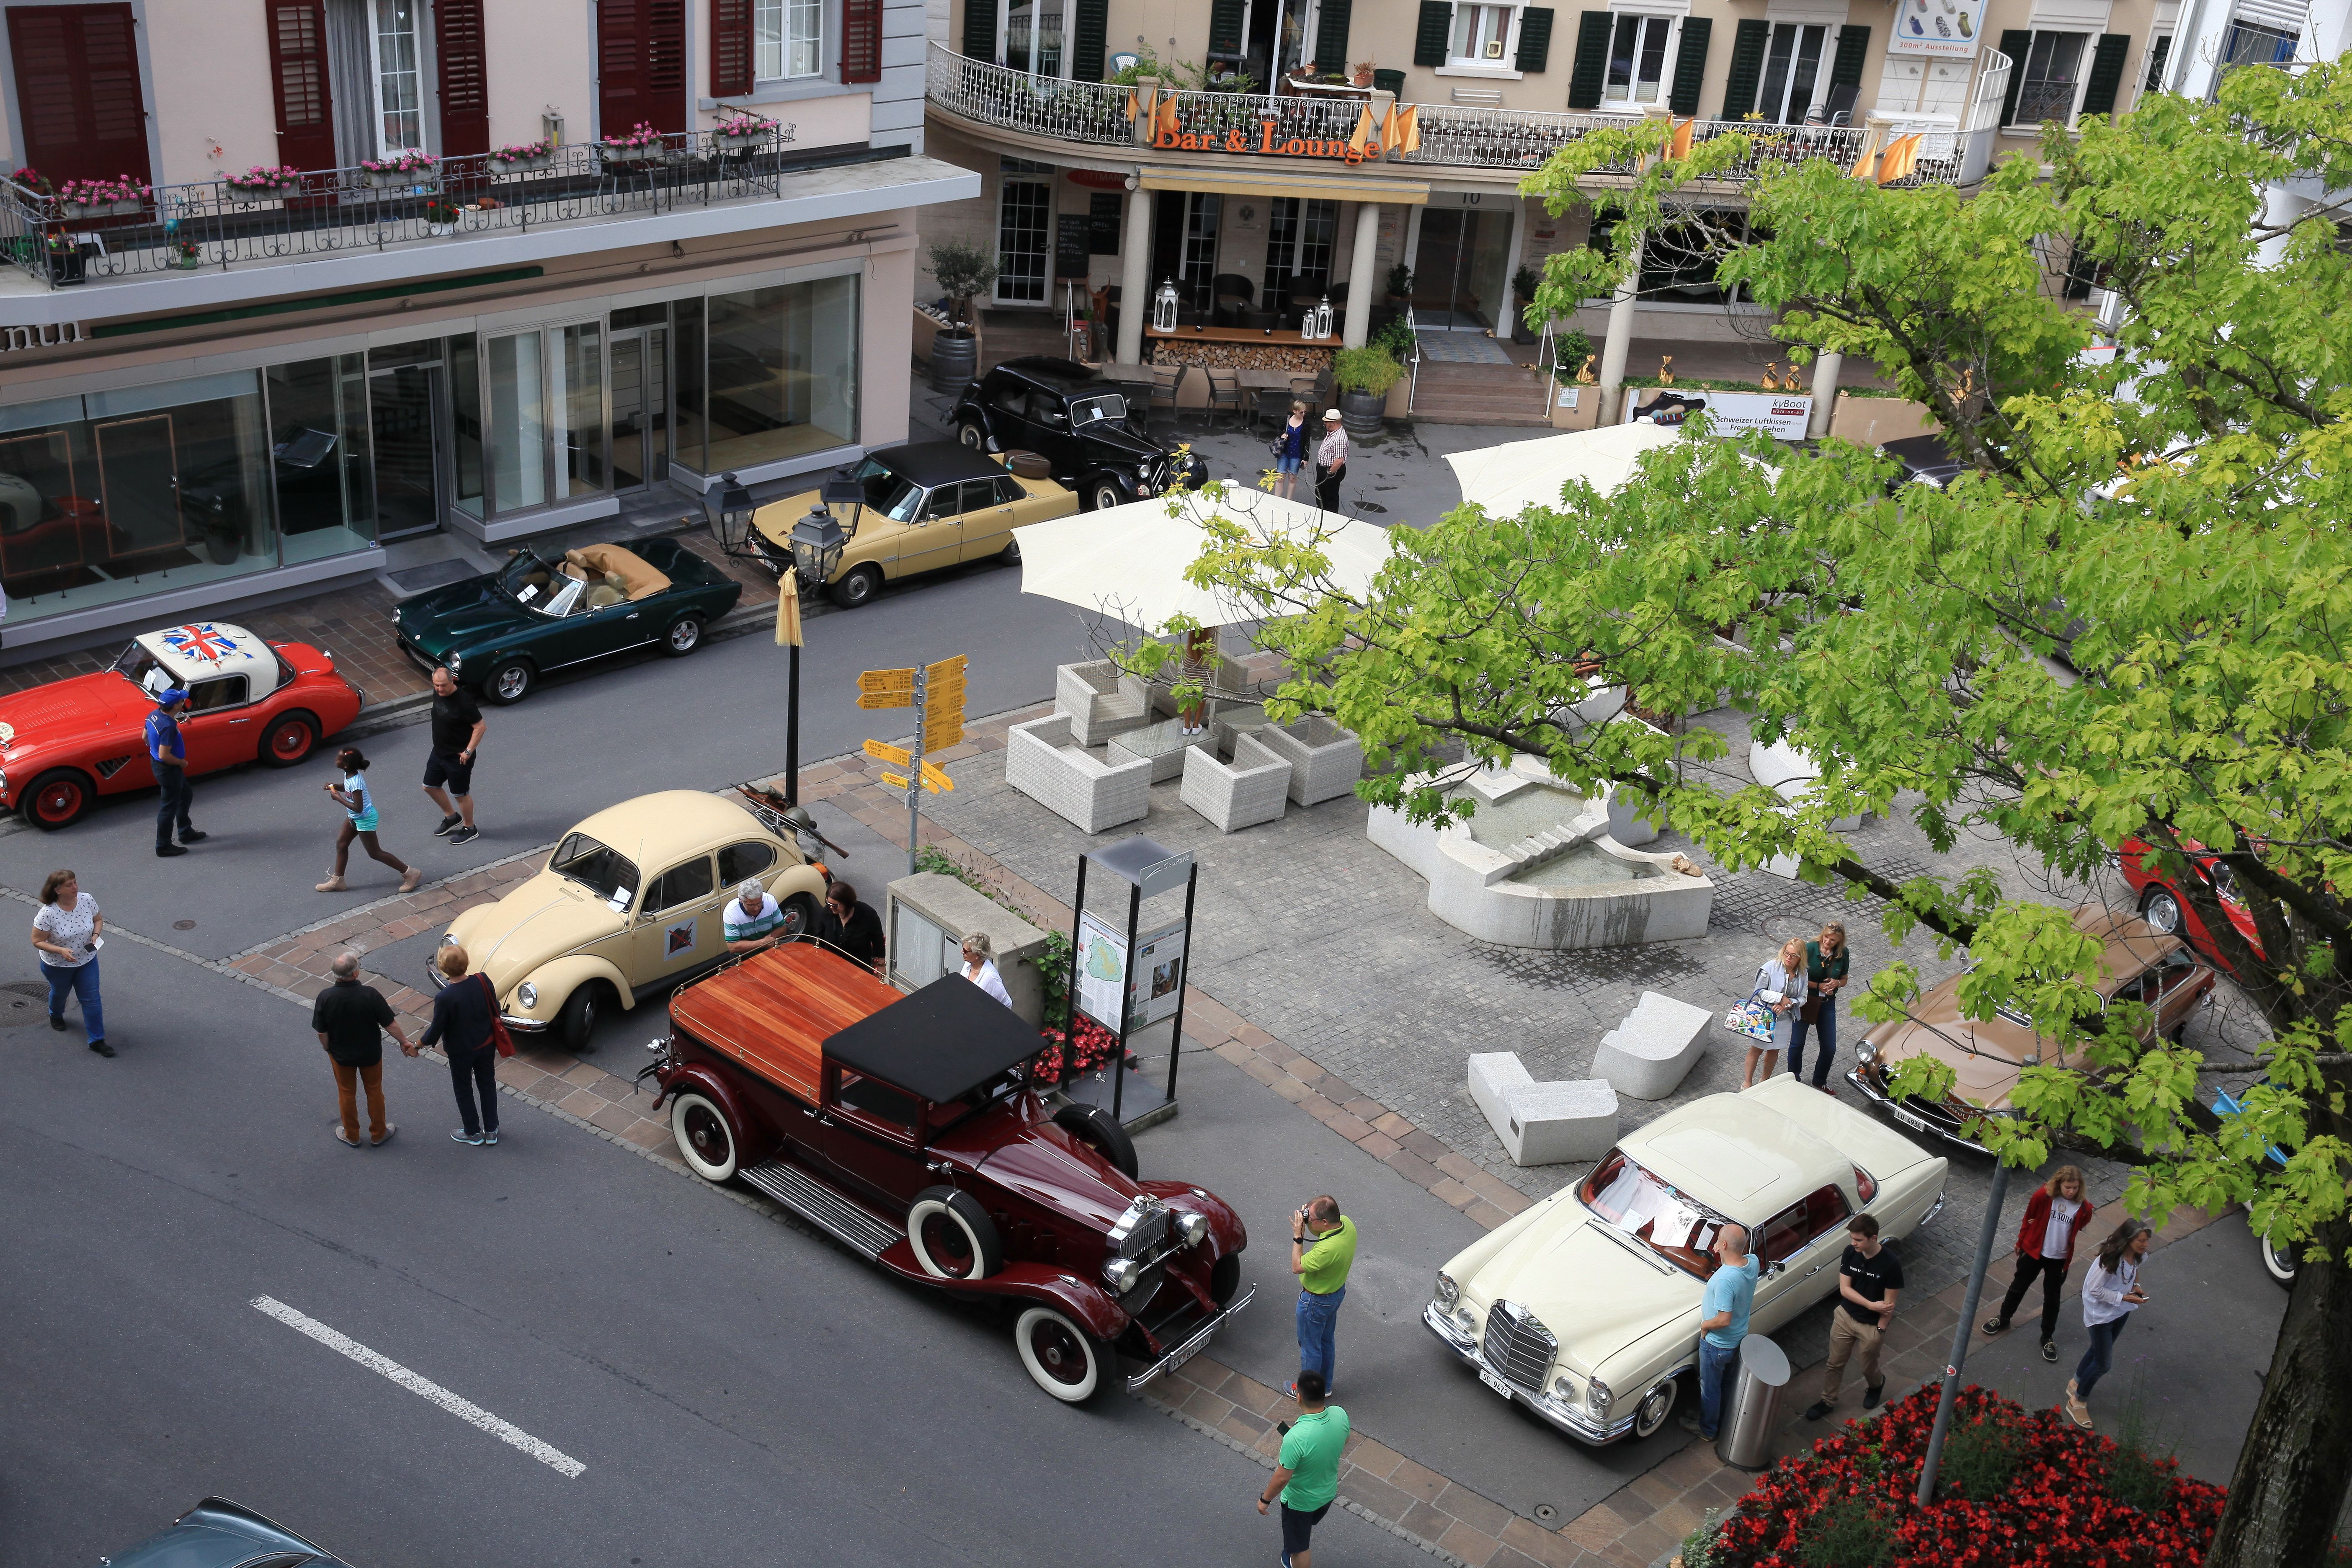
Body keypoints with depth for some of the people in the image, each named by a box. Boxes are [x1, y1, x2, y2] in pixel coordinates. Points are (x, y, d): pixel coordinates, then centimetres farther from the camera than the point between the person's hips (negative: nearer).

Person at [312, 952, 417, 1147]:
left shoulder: (325, 997, -23)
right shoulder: (370, 995, -28)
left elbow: (322, 1032, -12)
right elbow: (390, 1024, -18)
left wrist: (328, 1050, 8)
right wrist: (404, 1042, 0)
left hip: (341, 1055, 1)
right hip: (371, 1054, -1)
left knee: (347, 1094, 22)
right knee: (374, 1092, 21)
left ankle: (351, 1135, 40)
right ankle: (378, 1134, 38)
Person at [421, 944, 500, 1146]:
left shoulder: (444, 998, -31)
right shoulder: (483, 981, -19)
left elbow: (436, 1030, -19)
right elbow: (496, 1010, -5)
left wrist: (420, 1043, 0)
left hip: (460, 1052, -4)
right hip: (486, 1045, 4)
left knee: (464, 1090, 19)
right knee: (488, 1085, 22)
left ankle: (473, 1133, 34)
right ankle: (491, 1130, 36)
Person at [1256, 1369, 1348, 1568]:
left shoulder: (1296, 1438, -42)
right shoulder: (1340, 1415, -24)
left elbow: (1282, 1479, -28)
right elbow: (1343, 1442, 0)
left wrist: (1265, 1500, -11)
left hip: (1300, 1500, -7)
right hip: (1328, 1492, 7)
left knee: (1299, 1547, 21)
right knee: (1306, 1528, 36)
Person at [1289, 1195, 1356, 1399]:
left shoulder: (1327, 1249, -42)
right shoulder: (1346, 1223, -17)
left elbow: (1297, 1267, -27)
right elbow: (1318, 1232, 4)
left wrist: (1298, 1236, -26)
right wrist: (1309, 1222, -16)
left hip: (1316, 1301, -8)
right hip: (1338, 1291, 8)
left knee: (1310, 1346, 16)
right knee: (1327, 1340, 27)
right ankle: (1325, 1385, 45)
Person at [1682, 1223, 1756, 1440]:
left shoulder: (1725, 1279, -40)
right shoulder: (1752, 1261, -17)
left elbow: (1724, 1320, -35)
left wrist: (1705, 1325, -18)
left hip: (1717, 1345, -7)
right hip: (1740, 1338, 7)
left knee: (1710, 1388, 19)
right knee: (1729, 1382, 30)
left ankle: (1707, 1429, 41)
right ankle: (1725, 1419, 53)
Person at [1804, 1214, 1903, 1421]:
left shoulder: (1891, 1264, -27)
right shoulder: (1851, 1253, -14)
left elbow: (1889, 1303, -18)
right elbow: (1845, 1289, -11)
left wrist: (1880, 1331, -14)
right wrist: (1871, 1305, -21)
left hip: (1872, 1326, -3)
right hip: (1845, 1317, 3)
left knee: (1869, 1368, 20)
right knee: (1835, 1364, 17)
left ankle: (1876, 1385, 54)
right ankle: (1828, 1401, 37)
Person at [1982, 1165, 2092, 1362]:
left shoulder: (2083, 1208, -18)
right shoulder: (2043, 1196, -19)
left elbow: (2079, 1230, 3)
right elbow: (2029, 1220, -3)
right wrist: (2021, 1242, 7)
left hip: (2059, 1259, 0)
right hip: (2034, 1251, 0)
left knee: (2052, 1299, 13)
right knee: (2018, 1287, 19)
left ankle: (2048, 1337, 31)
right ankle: (2003, 1318, 42)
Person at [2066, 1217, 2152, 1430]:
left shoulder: (2138, 1256, -11)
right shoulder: (2110, 1259, -35)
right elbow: (2096, 1289, -26)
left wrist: (2135, 1286, -7)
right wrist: (2124, 1298, -29)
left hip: (2122, 1312, 8)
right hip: (2101, 1314, -8)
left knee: (2099, 1351, 25)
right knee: (2104, 1364, 0)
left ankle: (2076, 1383, 50)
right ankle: (2077, 1402, 21)